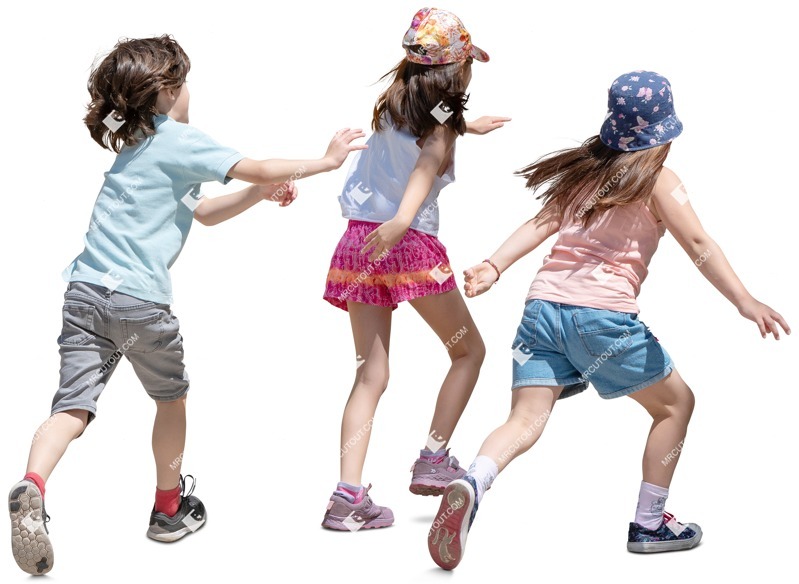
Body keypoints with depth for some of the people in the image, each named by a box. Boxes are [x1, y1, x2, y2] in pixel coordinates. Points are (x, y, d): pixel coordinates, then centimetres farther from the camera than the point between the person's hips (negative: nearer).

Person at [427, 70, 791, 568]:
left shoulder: (586, 171, 19)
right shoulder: (656, 180, 3)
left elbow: (542, 224, 10)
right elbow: (697, 243, -8)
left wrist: (494, 266, 3)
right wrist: (745, 302, -13)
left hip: (544, 304, 5)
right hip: (603, 314, -5)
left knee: (526, 422, -1)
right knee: (676, 403, 15)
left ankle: (472, 485, -31)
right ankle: (649, 524, 17)